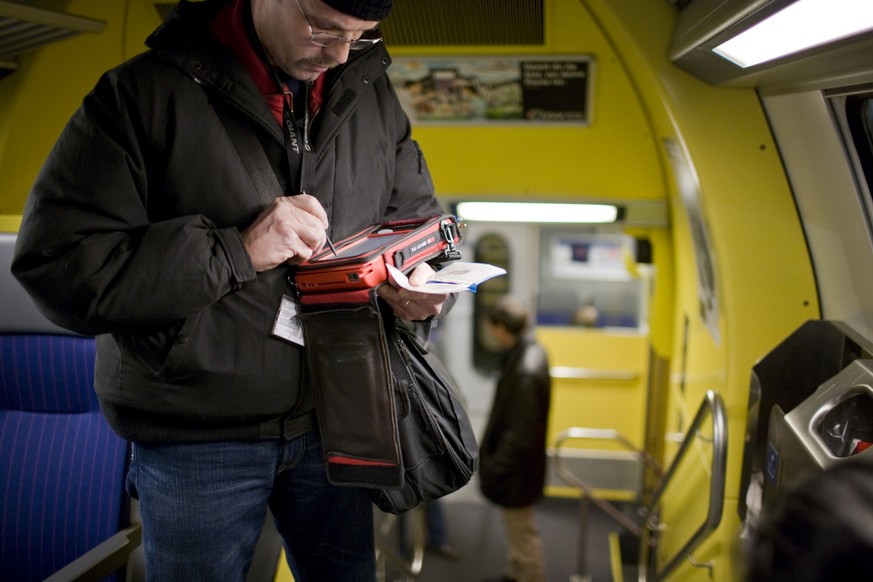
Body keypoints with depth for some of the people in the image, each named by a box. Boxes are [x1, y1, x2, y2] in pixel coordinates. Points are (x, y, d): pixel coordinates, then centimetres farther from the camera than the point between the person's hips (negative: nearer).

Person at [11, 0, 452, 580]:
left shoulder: (373, 92, 3)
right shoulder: (143, 93, -12)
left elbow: (419, 216, 16)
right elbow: (54, 265, -17)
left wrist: (424, 279, -8)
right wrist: (236, 252, -23)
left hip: (332, 419, 4)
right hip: (197, 436, -3)